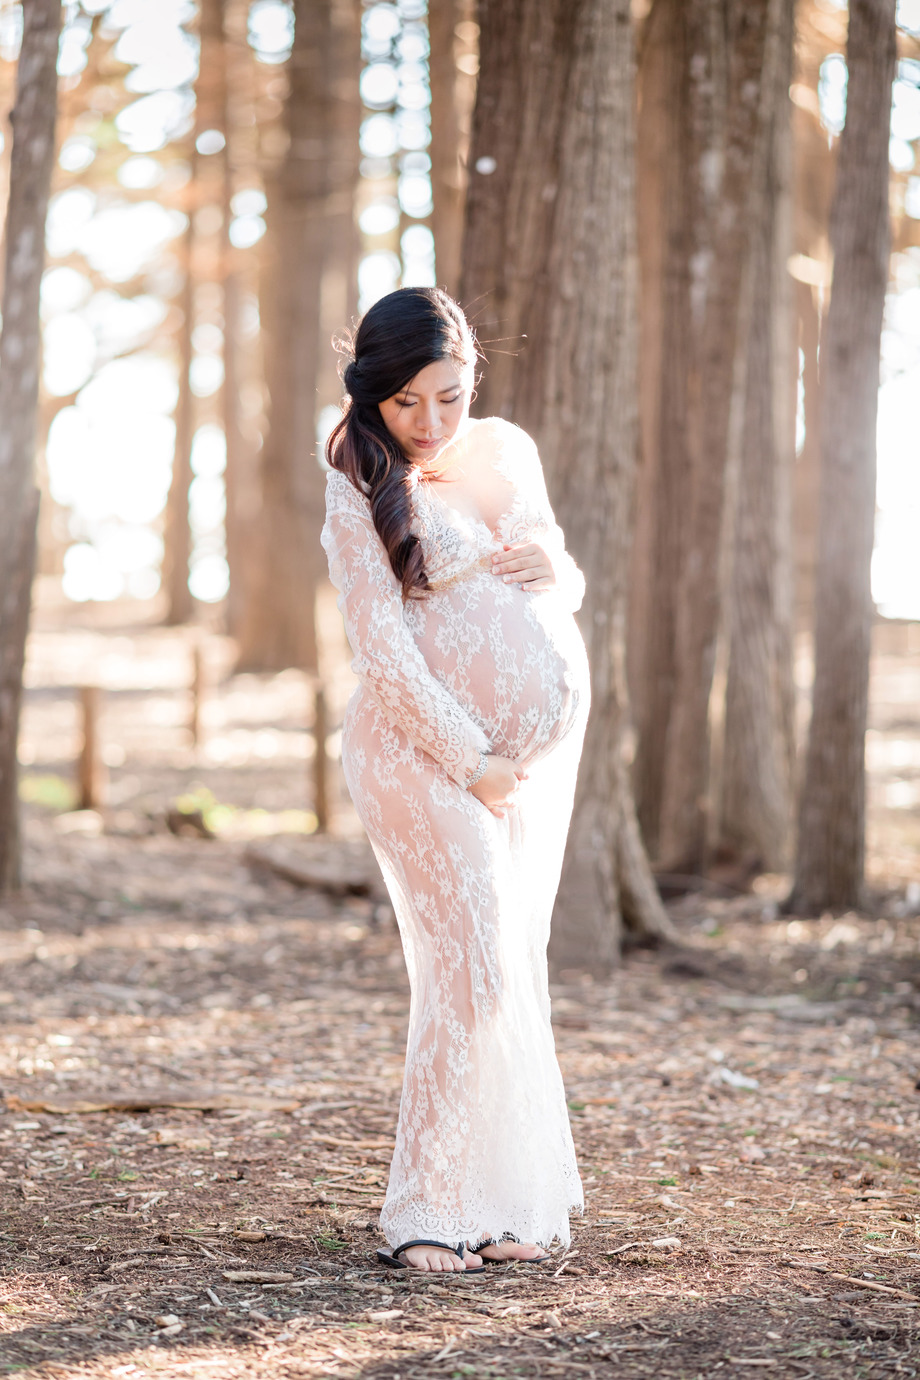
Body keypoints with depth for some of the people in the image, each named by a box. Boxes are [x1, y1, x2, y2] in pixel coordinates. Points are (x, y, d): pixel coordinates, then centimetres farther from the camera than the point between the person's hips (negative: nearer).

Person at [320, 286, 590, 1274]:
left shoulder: (508, 449, 10)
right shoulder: (360, 496, -7)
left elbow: (566, 592, 18)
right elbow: (385, 653, -13)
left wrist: (558, 569, -5)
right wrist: (473, 763, -15)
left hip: (541, 742, 6)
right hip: (423, 746, -6)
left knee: (517, 961, 7)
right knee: (474, 957, -14)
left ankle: (514, 1200, 14)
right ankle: (431, 1211, -8)